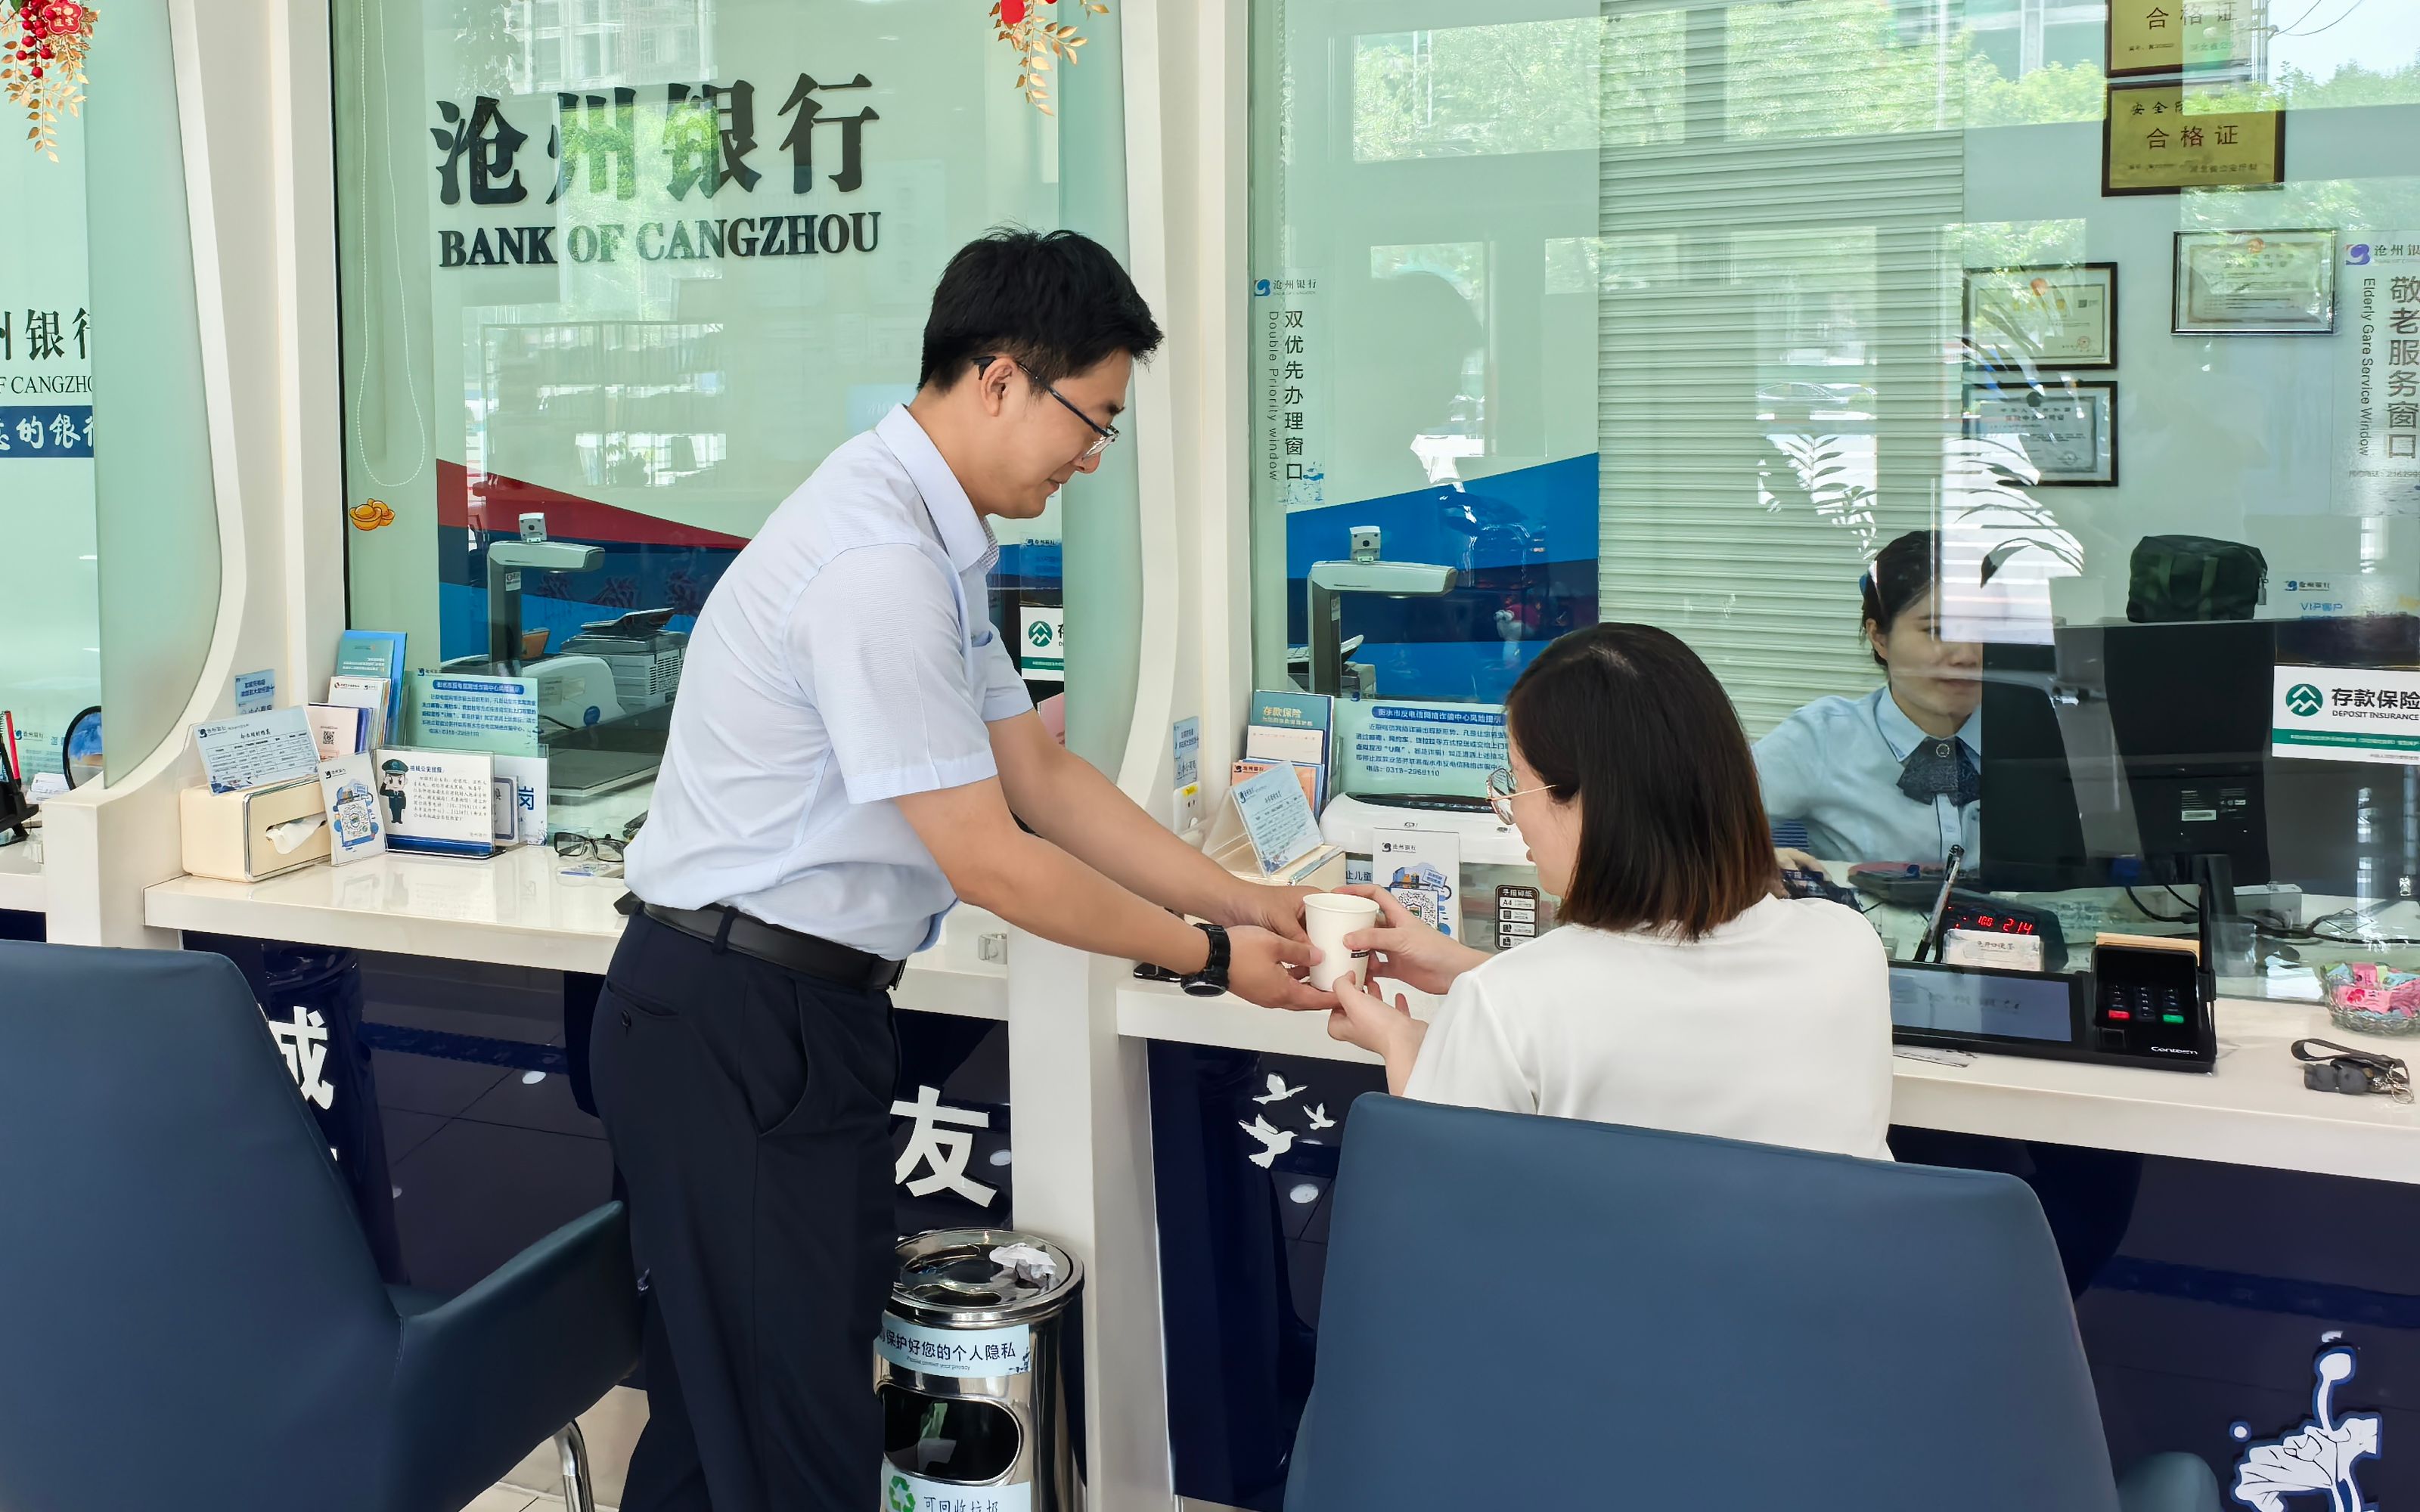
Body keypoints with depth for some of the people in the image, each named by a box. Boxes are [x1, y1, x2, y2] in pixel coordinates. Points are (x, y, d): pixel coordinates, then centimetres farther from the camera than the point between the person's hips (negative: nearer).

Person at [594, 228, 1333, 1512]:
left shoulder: (935, 539, 9)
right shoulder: (878, 561, -22)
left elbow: (1041, 774, 13)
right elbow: (988, 862, -19)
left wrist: (1245, 903, 9)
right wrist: (1210, 958, -7)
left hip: (801, 1008, 10)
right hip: (734, 1025, -9)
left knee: (722, 1404, 16)